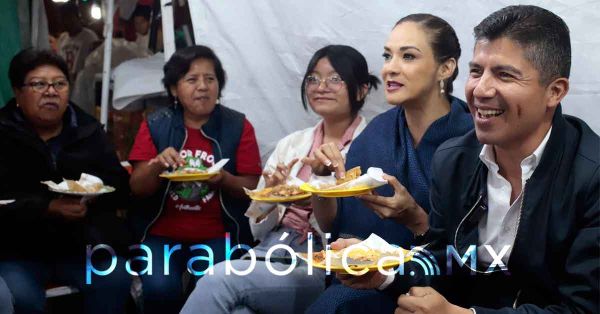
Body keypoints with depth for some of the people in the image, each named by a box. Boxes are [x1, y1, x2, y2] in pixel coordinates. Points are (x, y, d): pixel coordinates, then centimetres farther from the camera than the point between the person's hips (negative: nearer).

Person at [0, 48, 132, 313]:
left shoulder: (88, 130, 11)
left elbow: (120, 189, 6)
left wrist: (88, 199, -16)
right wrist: (47, 209, -25)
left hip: (82, 245, 3)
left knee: (115, 280, -23)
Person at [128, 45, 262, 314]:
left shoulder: (238, 126, 2)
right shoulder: (155, 125, 5)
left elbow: (252, 189, 0)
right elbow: (137, 189, 2)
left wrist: (223, 179, -20)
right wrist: (157, 165, -19)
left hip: (218, 235, -1)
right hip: (162, 233, 1)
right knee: (160, 288, -25)